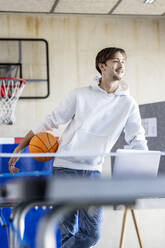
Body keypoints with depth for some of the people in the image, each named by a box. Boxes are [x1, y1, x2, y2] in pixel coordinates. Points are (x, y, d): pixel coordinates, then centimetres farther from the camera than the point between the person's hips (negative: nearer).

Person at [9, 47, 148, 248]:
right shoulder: (80, 95, 1)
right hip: (65, 168, -2)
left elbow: (137, 141, 6)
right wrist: (20, 148, 3)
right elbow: (49, 123, 5)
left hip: (93, 172, 2)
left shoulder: (128, 103, 6)